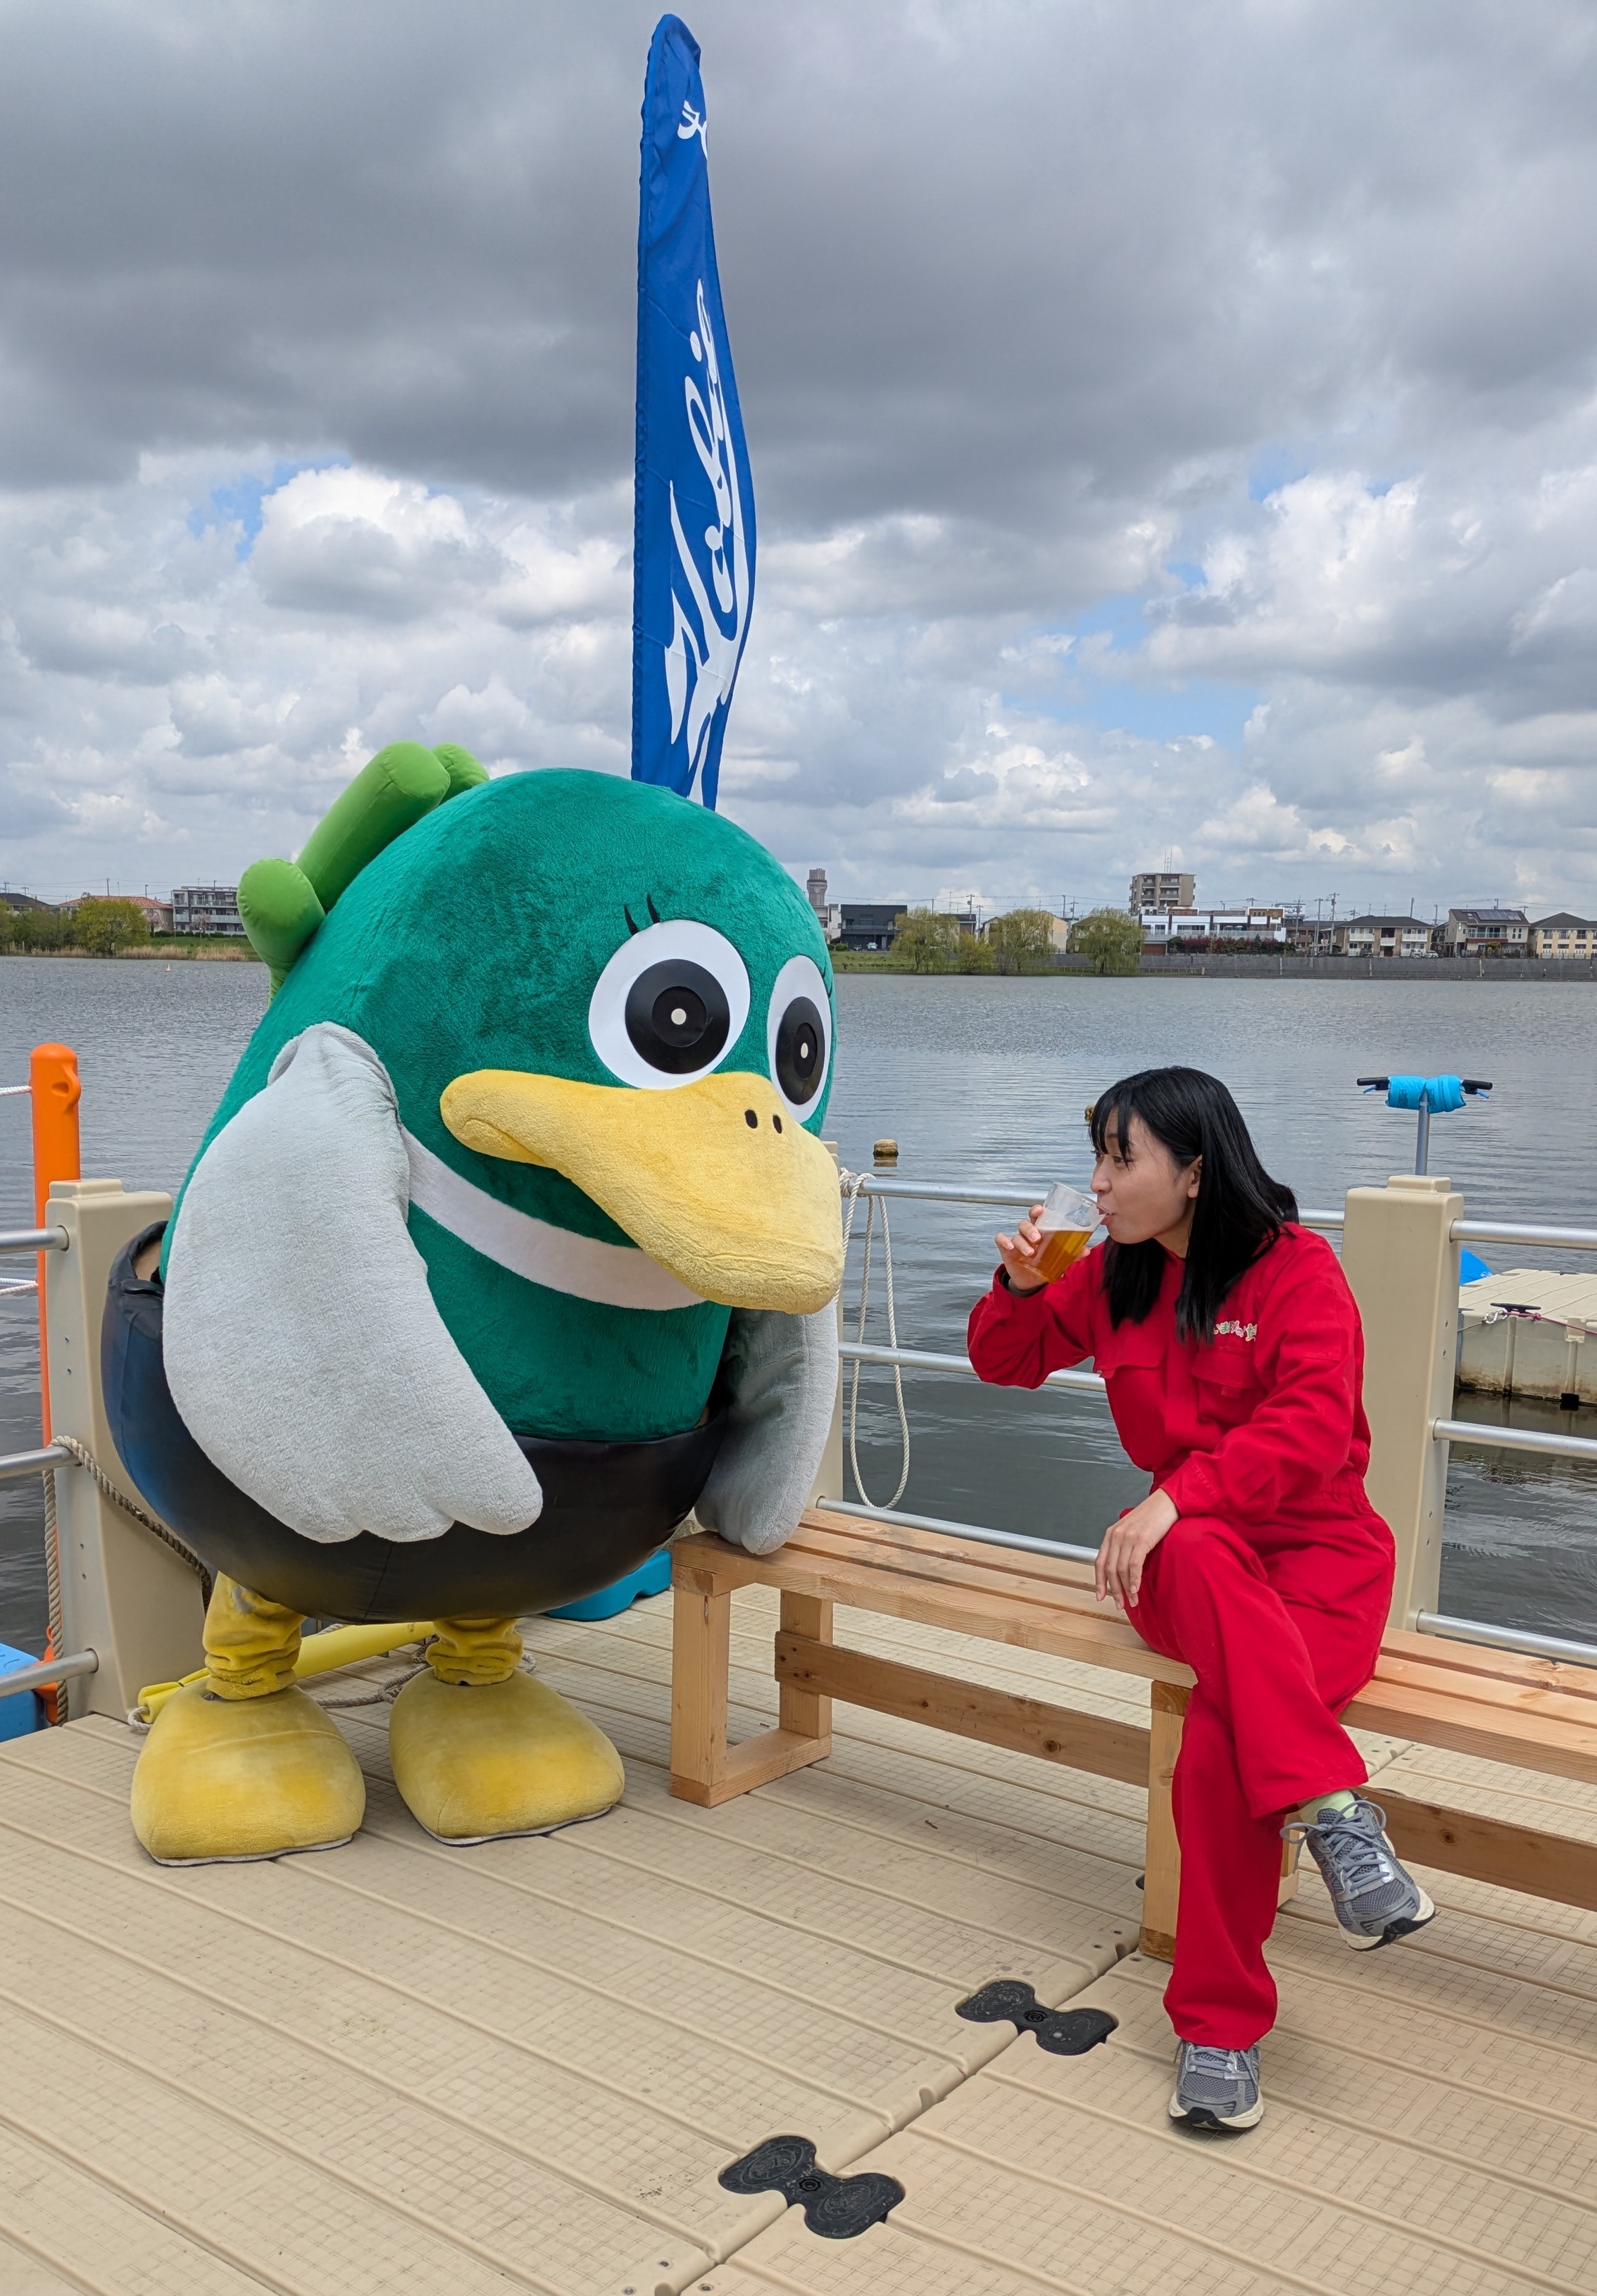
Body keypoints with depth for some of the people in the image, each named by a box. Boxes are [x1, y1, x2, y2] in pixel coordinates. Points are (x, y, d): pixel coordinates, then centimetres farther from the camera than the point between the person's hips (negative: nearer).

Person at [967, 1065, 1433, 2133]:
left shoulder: (1296, 1268, -8)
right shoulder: (1114, 1274, 9)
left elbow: (1310, 1429, -19)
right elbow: (1008, 1361, 19)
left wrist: (1178, 1494, -30)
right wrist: (1019, 1286, -3)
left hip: (1316, 1544, -4)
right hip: (1184, 1548, 4)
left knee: (1221, 1746, -30)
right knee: (1203, 1558, -37)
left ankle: (1221, 2027, -16)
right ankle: (1331, 1807, -35)